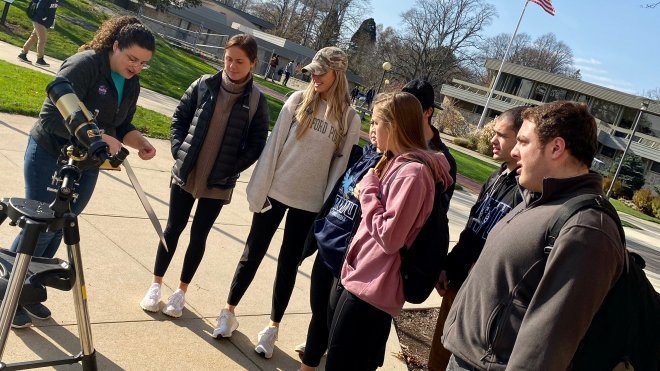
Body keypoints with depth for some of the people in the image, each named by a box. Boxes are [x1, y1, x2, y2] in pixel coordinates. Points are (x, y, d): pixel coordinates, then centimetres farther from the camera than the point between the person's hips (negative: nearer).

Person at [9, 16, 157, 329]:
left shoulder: (131, 84, 4)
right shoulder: (84, 64, -19)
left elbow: (121, 127, 10)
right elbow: (53, 115, -24)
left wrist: (141, 143, -10)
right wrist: (98, 137, -33)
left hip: (86, 165, 6)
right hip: (50, 156, -6)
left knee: (57, 231, 12)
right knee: (40, 229, -1)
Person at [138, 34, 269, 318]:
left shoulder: (256, 101, -7)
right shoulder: (204, 85, -3)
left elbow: (256, 144, -4)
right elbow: (179, 118, 5)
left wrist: (231, 170, -11)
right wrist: (179, 151, -7)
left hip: (218, 184, -1)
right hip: (185, 174, 1)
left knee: (198, 236, 11)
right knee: (173, 228, 12)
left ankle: (182, 290, 28)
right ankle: (156, 284, 30)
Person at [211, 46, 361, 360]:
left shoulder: (349, 118, -3)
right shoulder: (297, 101, -4)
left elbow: (340, 163, -1)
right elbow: (273, 144, -4)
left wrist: (328, 207, -4)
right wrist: (259, 187, -7)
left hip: (310, 202, 0)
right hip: (276, 191, 0)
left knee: (288, 264, 11)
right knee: (253, 253, 11)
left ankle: (273, 327, 27)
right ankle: (229, 312, 30)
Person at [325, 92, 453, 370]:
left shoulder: (412, 172, -22)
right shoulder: (397, 163, 9)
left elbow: (389, 238, -23)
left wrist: (368, 189, -15)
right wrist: (368, 191, 0)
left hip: (369, 290, -10)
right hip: (366, 281, 10)